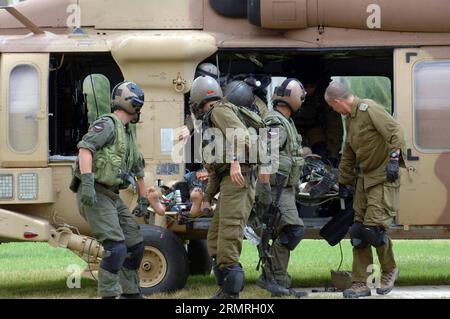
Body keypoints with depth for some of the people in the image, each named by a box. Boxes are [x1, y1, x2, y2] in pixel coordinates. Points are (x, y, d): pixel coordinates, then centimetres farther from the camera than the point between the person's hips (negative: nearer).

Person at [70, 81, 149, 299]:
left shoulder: (128, 133, 20)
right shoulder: (107, 124, -8)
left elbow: (138, 169, 32)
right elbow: (85, 148, -24)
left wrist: (143, 200, 34)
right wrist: (87, 182, -35)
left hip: (112, 197, 9)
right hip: (94, 196, -9)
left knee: (135, 246, 10)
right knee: (116, 248, -18)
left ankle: (130, 293, 21)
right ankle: (109, 295, -13)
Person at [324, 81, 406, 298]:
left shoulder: (369, 109, -13)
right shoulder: (350, 118, 16)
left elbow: (395, 131, -22)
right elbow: (348, 155, 25)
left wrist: (394, 159, -28)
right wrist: (344, 183, 29)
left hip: (384, 178, -9)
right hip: (364, 179, 9)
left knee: (374, 227, -14)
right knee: (358, 230, 4)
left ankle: (389, 270, 12)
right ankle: (360, 284, 9)